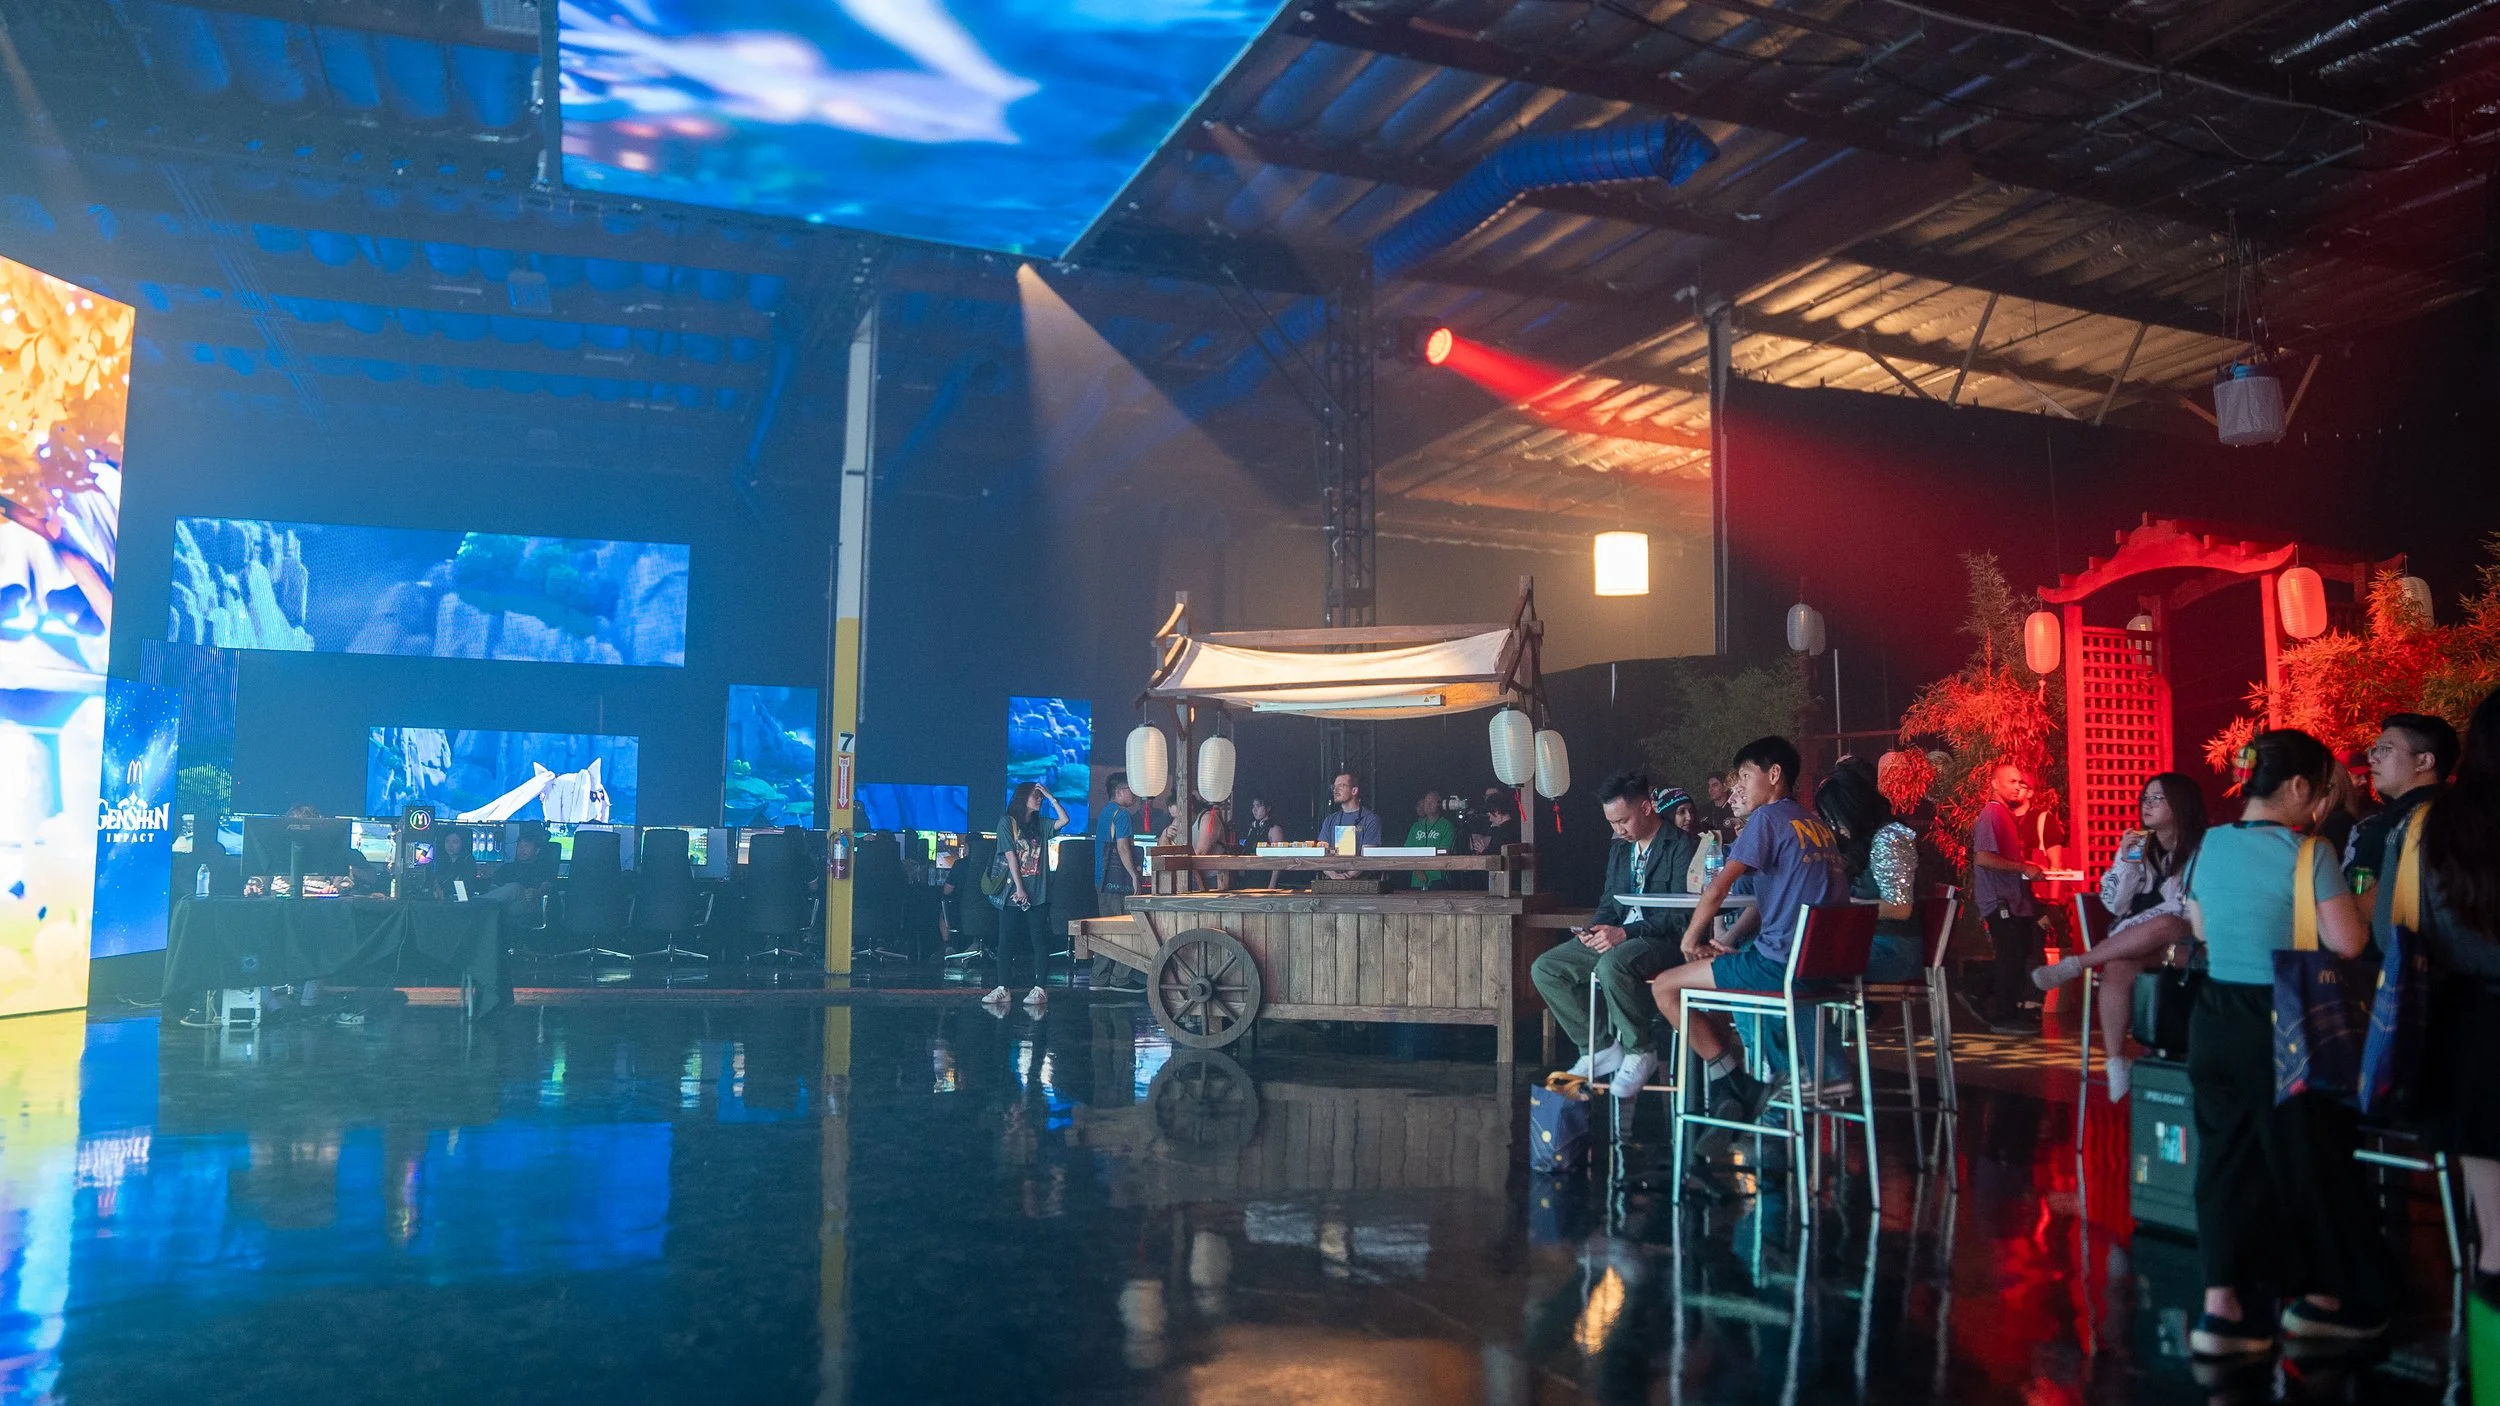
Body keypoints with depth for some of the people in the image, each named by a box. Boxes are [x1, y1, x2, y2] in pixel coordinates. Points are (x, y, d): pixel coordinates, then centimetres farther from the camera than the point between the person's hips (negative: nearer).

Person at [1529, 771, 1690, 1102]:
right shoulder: (1619, 849, 16)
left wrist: (1625, 933, -26)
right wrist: (1596, 929, -4)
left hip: (1662, 941, -8)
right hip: (1616, 938, 8)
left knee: (1611, 965, -39)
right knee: (1544, 968, -6)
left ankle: (1640, 1052, -15)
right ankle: (1601, 1047, 0)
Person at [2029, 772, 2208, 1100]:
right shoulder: (2139, 845, 11)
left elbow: (2188, 910, -11)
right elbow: (2114, 905, 6)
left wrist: (2129, 928, -16)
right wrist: (2125, 861, -7)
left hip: (2183, 942, -3)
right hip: (2134, 943, 3)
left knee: (2162, 925, -39)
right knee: (2117, 968, -32)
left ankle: (2073, 965, -31)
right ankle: (2116, 1064, -34)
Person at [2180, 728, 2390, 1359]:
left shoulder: (2209, 845, 4)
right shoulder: (2310, 853, -14)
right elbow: (2349, 945, -15)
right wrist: (2354, 904, 3)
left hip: (2215, 1017, 5)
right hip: (2283, 1025, -5)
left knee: (2227, 1156, 12)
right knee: (2308, 1155, 12)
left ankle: (2222, 1307, 12)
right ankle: (2323, 1300, 29)